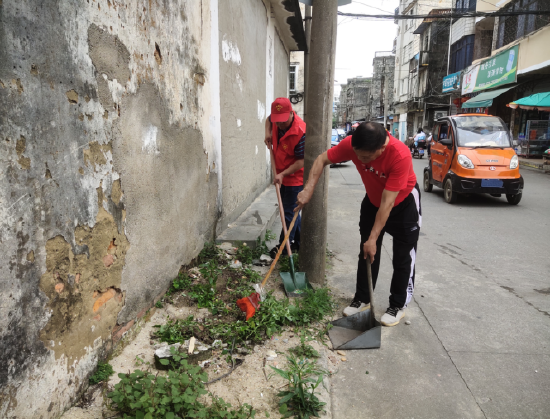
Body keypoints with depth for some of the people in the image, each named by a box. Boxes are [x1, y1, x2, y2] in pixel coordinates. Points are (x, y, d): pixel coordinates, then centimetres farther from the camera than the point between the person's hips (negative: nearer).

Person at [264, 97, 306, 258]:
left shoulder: (300, 132, -29)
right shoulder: (276, 121, -7)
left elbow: (302, 161, -25)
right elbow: (268, 119, 20)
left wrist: (283, 174, -29)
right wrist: (268, 133, 1)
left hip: (295, 177, -9)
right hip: (282, 175, 9)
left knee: (289, 212, -2)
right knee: (291, 210, 18)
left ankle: (284, 245, 12)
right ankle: (298, 242, 33)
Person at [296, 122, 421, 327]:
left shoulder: (400, 154, -39)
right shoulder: (351, 144, -27)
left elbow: (387, 203, -35)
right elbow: (322, 159, -12)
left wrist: (373, 239, -31)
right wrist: (308, 190, -24)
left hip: (403, 202, -4)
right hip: (373, 200, 4)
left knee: (403, 258, 2)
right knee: (366, 253, 8)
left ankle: (398, 305, 19)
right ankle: (362, 298, 22)